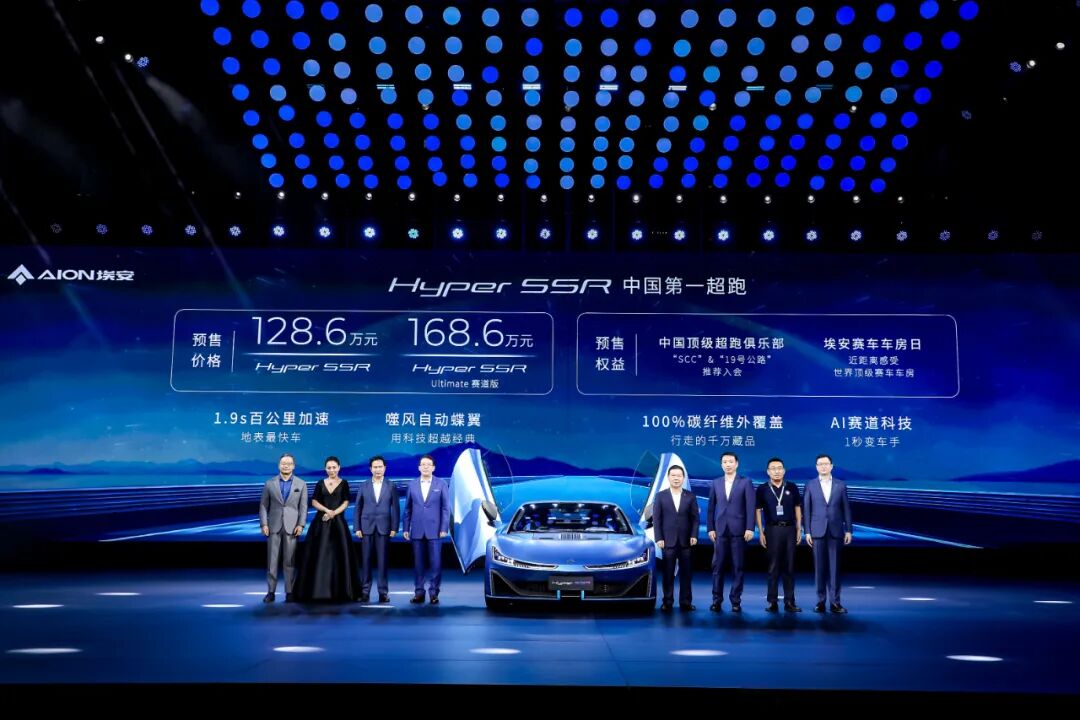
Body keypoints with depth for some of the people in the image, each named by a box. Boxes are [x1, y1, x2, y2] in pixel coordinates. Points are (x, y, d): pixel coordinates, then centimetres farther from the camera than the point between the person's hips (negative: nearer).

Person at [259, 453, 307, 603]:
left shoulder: (301, 484, 5)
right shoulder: (270, 483, 6)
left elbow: (303, 506, 2)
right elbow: (263, 505, 5)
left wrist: (301, 524, -7)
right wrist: (263, 524, -4)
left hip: (292, 526, -1)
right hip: (274, 526, 1)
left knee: (290, 561, 1)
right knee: (272, 560, 1)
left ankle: (289, 592, 6)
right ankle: (271, 591, 7)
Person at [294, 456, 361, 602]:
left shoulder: (344, 484, 4)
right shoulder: (320, 483, 8)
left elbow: (346, 503, -2)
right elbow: (314, 502, 4)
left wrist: (333, 513, -16)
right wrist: (327, 510, -12)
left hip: (338, 522, -1)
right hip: (321, 522, 2)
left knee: (339, 554, -3)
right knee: (319, 554, -1)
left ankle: (339, 590, 3)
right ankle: (318, 589, 4)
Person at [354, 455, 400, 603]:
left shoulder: (391, 486, 5)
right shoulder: (363, 486, 8)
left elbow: (395, 508, 3)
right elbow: (358, 508, 7)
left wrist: (394, 528, -5)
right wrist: (357, 528, 0)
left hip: (384, 528, -1)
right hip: (367, 528, 1)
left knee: (383, 561, 0)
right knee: (366, 560, 1)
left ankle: (383, 592, 5)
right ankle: (365, 592, 6)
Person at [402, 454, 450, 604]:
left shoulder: (441, 484, 2)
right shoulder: (412, 484, 7)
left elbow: (445, 508, 0)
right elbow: (408, 508, 8)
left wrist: (444, 528, -7)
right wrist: (406, 528, 4)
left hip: (434, 530, -2)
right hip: (417, 530, 2)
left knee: (435, 563, -2)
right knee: (418, 563, 5)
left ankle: (434, 593, 6)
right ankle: (419, 592, 12)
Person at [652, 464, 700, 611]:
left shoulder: (690, 496, 7)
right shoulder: (660, 496, 4)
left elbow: (695, 518, 4)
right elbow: (656, 519, 1)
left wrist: (694, 536, -8)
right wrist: (659, 538, -6)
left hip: (686, 541, 1)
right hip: (668, 541, -1)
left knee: (686, 573, 3)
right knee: (668, 573, 1)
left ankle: (685, 602, 9)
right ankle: (667, 602, 7)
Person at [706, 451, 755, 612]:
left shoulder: (745, 482, 2)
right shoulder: (716, 483, 10)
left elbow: (750, 507, -4)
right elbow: (711, 507, 10)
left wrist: (750, 528, -11)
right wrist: (710, 528, 4)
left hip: (738, 530, -2)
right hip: (720, 530, 2)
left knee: (737, 567, 2)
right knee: (717, 566, 2)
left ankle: (736, 601, 8)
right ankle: (717, 599, 8)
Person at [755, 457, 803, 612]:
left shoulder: (792, 487, 6)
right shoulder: (762, 489, 2)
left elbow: (798, 508, 11)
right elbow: (758, 511, 3)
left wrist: (799, 529, 6)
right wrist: (760, 532, -2)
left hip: (790, 529, 2)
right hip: (772, 530, -1)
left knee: (789, 566, 4)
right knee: (773, 566, 2)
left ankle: (789, 602, 8)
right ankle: (772, 602, 6)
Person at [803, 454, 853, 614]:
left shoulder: (841, 485, 7)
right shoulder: (810, 486, 5)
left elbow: (846, 508, 7)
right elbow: (806, 510, 3)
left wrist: (848, 530, 1)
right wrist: (807, 531, -2)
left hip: (836, 531, 0)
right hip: (818, 531, 0)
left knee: (834, 567, 1)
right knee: (820, 567, 2)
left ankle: (835, 602, 4)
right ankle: (821, 601, 7)